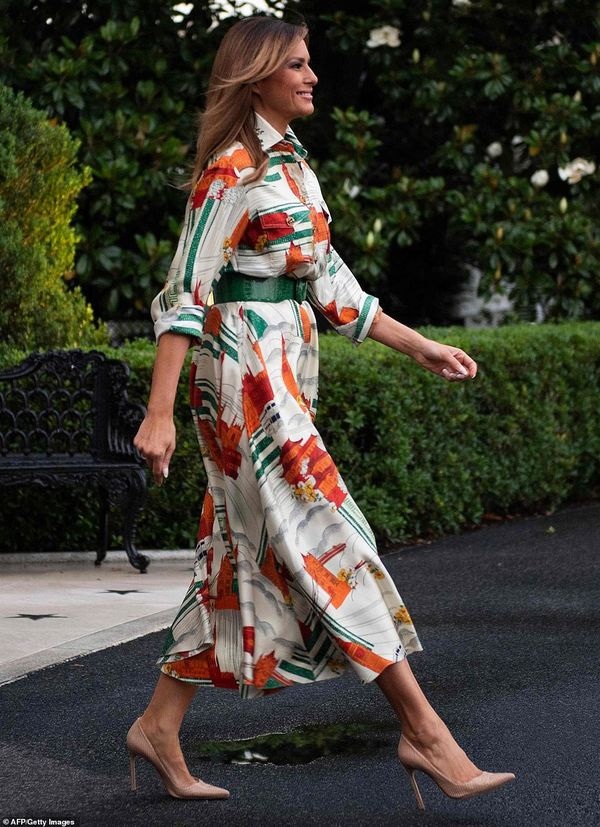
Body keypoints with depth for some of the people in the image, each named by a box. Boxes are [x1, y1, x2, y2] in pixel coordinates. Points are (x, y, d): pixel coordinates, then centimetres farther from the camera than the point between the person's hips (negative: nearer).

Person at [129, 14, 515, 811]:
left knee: (242, 557, 10)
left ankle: (159, 727, 16)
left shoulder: (291, 165, 15)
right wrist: (159, 412, -18)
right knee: (329, 540, -9)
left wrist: (420, 347, 19)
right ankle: (424, 732, -7)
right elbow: (184, 294, -14)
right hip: (246, 377, -9)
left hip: (285, 378, 9)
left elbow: (330, 283, 20)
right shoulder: (233, 172, -11)